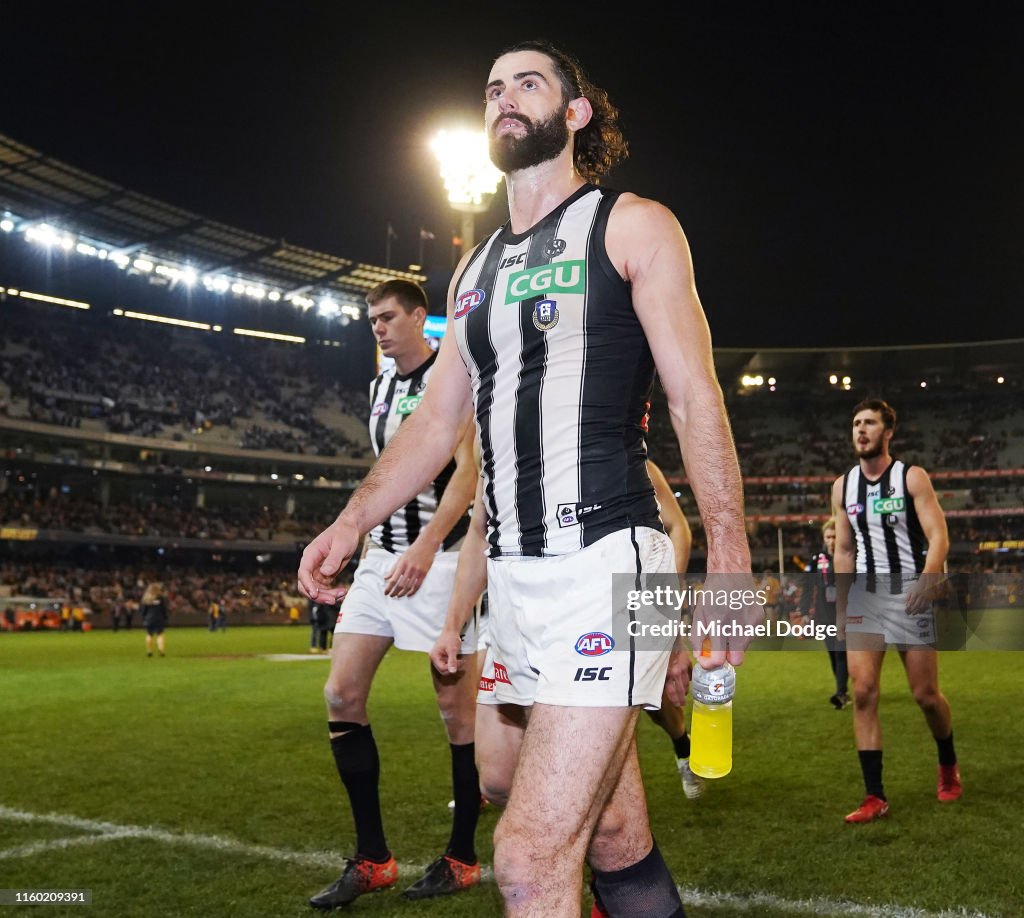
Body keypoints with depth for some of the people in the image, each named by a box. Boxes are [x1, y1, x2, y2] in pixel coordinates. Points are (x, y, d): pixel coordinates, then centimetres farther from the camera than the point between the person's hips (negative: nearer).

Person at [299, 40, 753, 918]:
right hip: (515, 572, 6)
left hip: (606, 558, -6)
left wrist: (729, 560, -12)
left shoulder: (632, 227, 3)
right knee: (613, 841, 14)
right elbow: (438, 420, 20)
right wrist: (353, 520, 7)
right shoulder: (477, 270, 22)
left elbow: (695, 399, -4)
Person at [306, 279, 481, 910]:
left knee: (455, 703, 0)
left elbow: (467, 469, -14)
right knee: (342, 696, 1)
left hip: (436, 556, -8)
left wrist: (425, 546, -24)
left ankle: (462, 857, 15)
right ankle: (373, 859, 10)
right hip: (382, 554, 8)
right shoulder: (381, 386, 19)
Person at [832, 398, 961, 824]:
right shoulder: (842, 486, 8)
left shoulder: (912, 477, -3)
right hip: (864, 595, 3)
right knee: (862, 691, -8)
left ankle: (948, 765, 33)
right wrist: (840, 607, 9)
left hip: (910, 593, -3)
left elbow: (939, 537, -11)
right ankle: (875, 797, -3)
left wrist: (928, 579, -29)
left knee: (925, 693, 3)